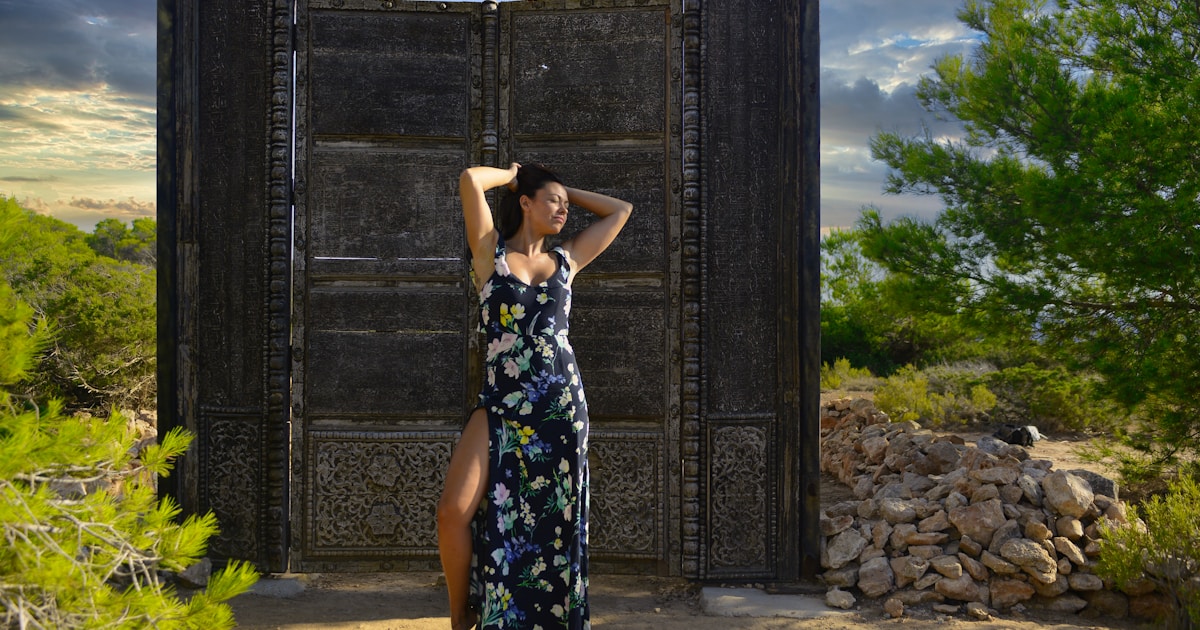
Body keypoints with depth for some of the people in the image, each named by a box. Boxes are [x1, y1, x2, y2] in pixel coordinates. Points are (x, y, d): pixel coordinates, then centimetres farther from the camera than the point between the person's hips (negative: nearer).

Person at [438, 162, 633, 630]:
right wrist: (514, 175, 10)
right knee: (454, 512, -15)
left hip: (562, 409, 3)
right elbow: (470, 180, -8)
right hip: (501, 406, -2)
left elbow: (620, 210, 23)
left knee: (551, 527, 4)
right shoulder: (491, 253, 5)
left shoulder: (566, 260, 14)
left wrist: (565, 192, 23)